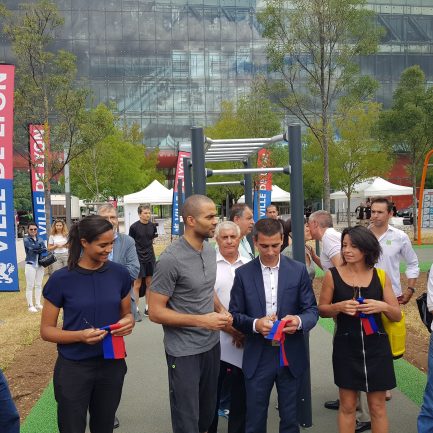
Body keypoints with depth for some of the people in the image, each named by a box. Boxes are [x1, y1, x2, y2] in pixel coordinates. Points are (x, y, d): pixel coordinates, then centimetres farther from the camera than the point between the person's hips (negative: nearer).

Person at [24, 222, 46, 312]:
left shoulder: (40, 239, 11)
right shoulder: (26, 240, -3)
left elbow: (44, 250, 2)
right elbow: (32, 248, -17)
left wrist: (36, 250, -14)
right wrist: (40, 245, -5)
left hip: (40, 265, 5)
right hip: (30, 264, -5)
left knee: (39, 285, 10)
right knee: (30, 286, -3)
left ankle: (38, 304, 19)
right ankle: (30, 305, 3)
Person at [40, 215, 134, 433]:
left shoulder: (120, 273, -4)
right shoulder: (61, 279, -13)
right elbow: (46, 330, -7)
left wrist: (128, 321, -14)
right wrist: (80, 336, -25)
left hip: (112, 364, 3)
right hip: (73, 367, -3)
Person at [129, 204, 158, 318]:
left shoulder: (152, 225, 2)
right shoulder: (134, 227, -9)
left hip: (150, 258, 4)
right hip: (138, 258, -4)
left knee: (149, 283, 10)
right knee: (137, 285, 2)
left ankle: (147, 307, 21)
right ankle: (136, 310, 10)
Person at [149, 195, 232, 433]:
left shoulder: (210, 250, 2)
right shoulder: (171, 259, -21)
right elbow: (155, 312, -18)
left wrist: (221, 310, -2)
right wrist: (202, 320, -22)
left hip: (212, 344, 7)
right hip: (184, 351, -7)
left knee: (208, 412, 21)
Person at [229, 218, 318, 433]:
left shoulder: (298, 270, -1)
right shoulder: (243, 273, -2)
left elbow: (312, 310, -1)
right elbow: (235, 315, 0)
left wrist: (299, 321, -23)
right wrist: (254, 324, -21)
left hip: (291, 356, 1)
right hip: (257, 358, 0)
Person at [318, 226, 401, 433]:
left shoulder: (380, 277, -2)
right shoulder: (333, 276, -6)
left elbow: (397, 316, 4)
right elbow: (321, 310, 3)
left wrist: (383, 307, -17)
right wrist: (339, 307, -17)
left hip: (376, 347, 1)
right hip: (346, 348, -1)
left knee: (378, 406, 11)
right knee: (347, 406, 9)